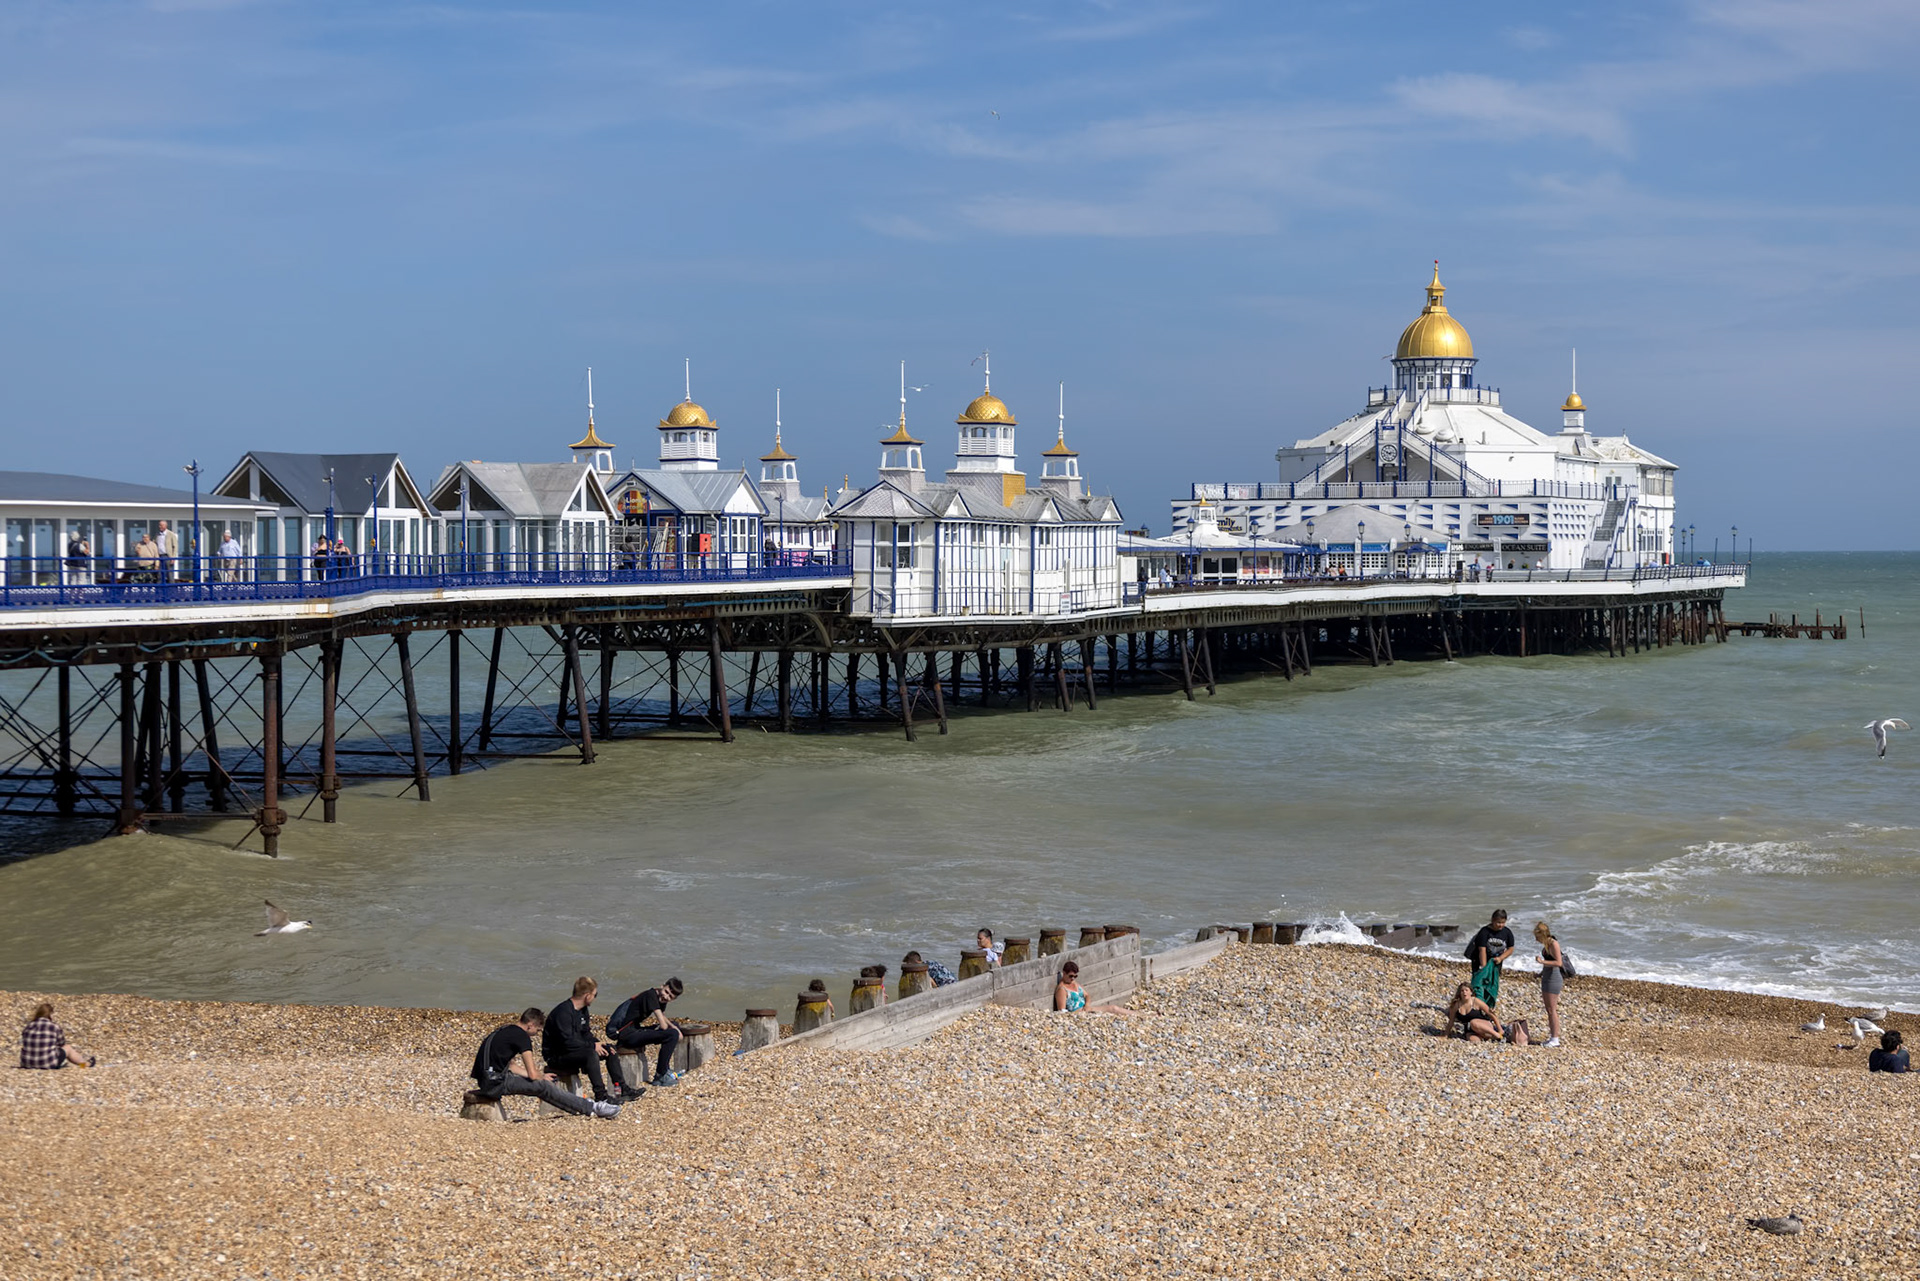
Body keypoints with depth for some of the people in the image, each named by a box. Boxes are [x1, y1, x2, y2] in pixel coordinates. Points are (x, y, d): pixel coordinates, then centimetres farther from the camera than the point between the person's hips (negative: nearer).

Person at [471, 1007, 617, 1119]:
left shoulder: (506, 1030, 17)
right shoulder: (521, 1036, -12)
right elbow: (533, 1074, -14)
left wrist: (541, 1075, 18)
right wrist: (542, 1077, 9)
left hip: (487, 1081, 10)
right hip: (494, 1083, -10)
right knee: (543, 1086, -11)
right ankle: (592, 1108, -9)